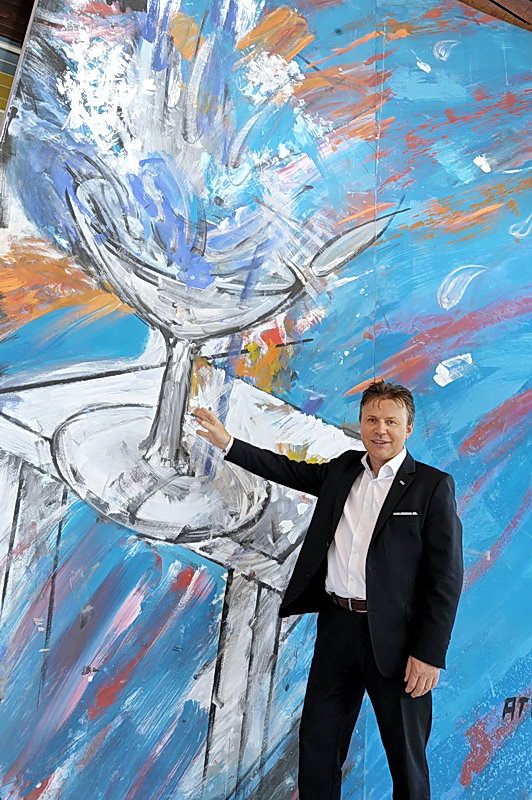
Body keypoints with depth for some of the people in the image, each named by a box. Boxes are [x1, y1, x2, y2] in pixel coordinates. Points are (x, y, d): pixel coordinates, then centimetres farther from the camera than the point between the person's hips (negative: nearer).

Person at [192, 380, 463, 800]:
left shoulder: (433, 485, -9)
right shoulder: (343, 469, 5)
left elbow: (446, 576, -11)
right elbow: (289, 469, 16)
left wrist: (430, 654, -14)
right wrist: (228, 443, 11)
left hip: (395, 637, -4)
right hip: (337, 625, 5)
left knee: (406, 757, 14)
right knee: (317, 743, 19)